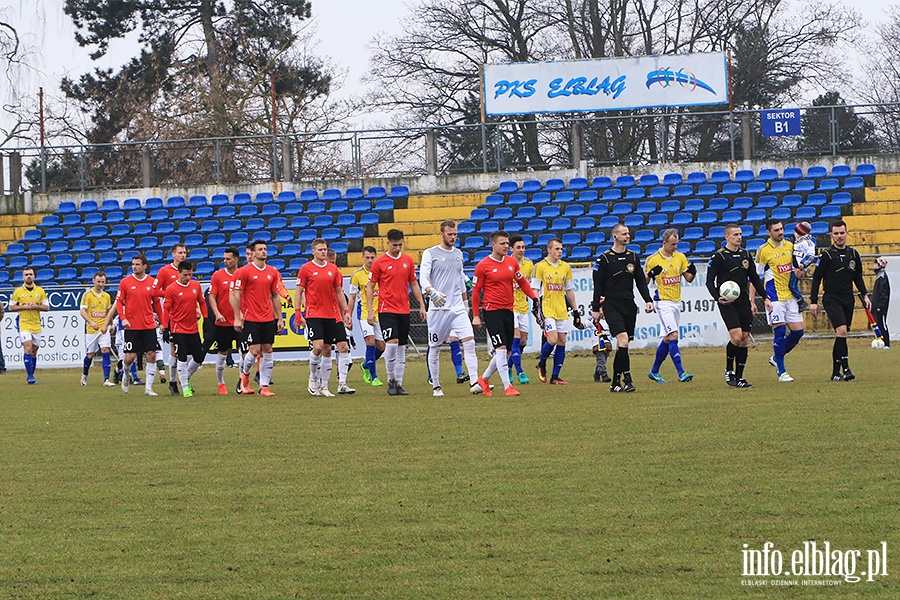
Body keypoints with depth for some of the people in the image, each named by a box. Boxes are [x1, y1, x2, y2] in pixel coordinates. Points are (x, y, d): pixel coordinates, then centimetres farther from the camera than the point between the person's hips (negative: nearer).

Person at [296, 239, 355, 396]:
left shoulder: (333, 269, 11)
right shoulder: (306, 269, 0)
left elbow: (339, 292, 16)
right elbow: (299, 293, 1)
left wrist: (346, 312, 9)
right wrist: (298, 314, -6)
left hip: (333, 316, 4)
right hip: (314, 315, -4)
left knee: (343, 346, -3)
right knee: (318, 347, -17)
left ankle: (342, 384, 3)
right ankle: (313, 380, 5)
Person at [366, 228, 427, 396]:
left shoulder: (408, 260, 8)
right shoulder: (379, 262, -4)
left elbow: (414, 284, 16)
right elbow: (370, 287, -1)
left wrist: (422, 305, 11)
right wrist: (370, 311, -6)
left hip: (404, 310, 4)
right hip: (387, 310, -4)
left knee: (402, 348, 6)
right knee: (392, 343, -16)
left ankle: (399, 383, 11)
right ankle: (391, 380, -3)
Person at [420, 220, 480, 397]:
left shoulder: (458, 254, 14)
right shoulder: (430, 254, -2)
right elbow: (423, 277, -11)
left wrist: (465, 301, 26)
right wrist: (432, 292, -29)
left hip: (458, 307, 4)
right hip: (437, 308, -4)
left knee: (469, 341, -12)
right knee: (435, 348, 3)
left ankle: (474, 382, -15)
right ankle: (435, 386, 15)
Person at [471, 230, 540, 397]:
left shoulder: (512, 262, 8)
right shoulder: (483, 266, -7)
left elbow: (522, 283, 18)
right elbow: (475, 291, -3)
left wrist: (534, 299, 7)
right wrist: (476, 315, -5)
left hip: (508, 310, 6)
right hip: (492, 310, -6)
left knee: (503, 350, 9)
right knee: (501, 348, -15)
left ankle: (484, 380, 27)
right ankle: (507, 386, -14)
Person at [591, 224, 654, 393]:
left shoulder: (633, 257, 12)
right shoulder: (604, 259, -3)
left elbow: (641, 281, 14)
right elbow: (598, 285, -1)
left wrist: (648, 300, 1)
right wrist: (595, 308, -2)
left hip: (629, 306, 5)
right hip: (612, 306, -5)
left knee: (621, 346, 7)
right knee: (623, 341, -19)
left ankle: (615, 383, 13)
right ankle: (627, 380, -19)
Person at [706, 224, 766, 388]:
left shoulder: (745, 255, 12)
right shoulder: (719, 256, -5)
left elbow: (754, 278, 21)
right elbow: (710, 281, -4)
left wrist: (765, 297, 15)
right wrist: (717, 297, -19)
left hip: (743, 300, 6)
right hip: (727, 302, -6)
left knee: (745, 339, 3)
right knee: (736, 336, -18)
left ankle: (739, 377, 9)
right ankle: (729, 371, 3)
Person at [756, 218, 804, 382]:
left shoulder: (789, 246, 10)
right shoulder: (763, 251, -7)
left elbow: (797, 266, 23)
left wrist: (799, 271, -2)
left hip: (790, 296, 6)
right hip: (775, 298, -6)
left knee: (798, 331, 3)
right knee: (780, 332, -10)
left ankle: (776, 358, 24)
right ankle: (781, 372, -3)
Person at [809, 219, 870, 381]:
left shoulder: (853, 254, 11)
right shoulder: (826, 254, -4)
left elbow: (858, 278, 21)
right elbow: (816, 278, -2)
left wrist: (865, 295, 10)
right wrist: (813, 301, -6)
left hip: (848, 300, 5)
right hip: (831, 299, -5)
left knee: (841, 336, 7)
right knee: (841, 330, -22)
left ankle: (836, 372, 13)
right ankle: (845, 369, -24)